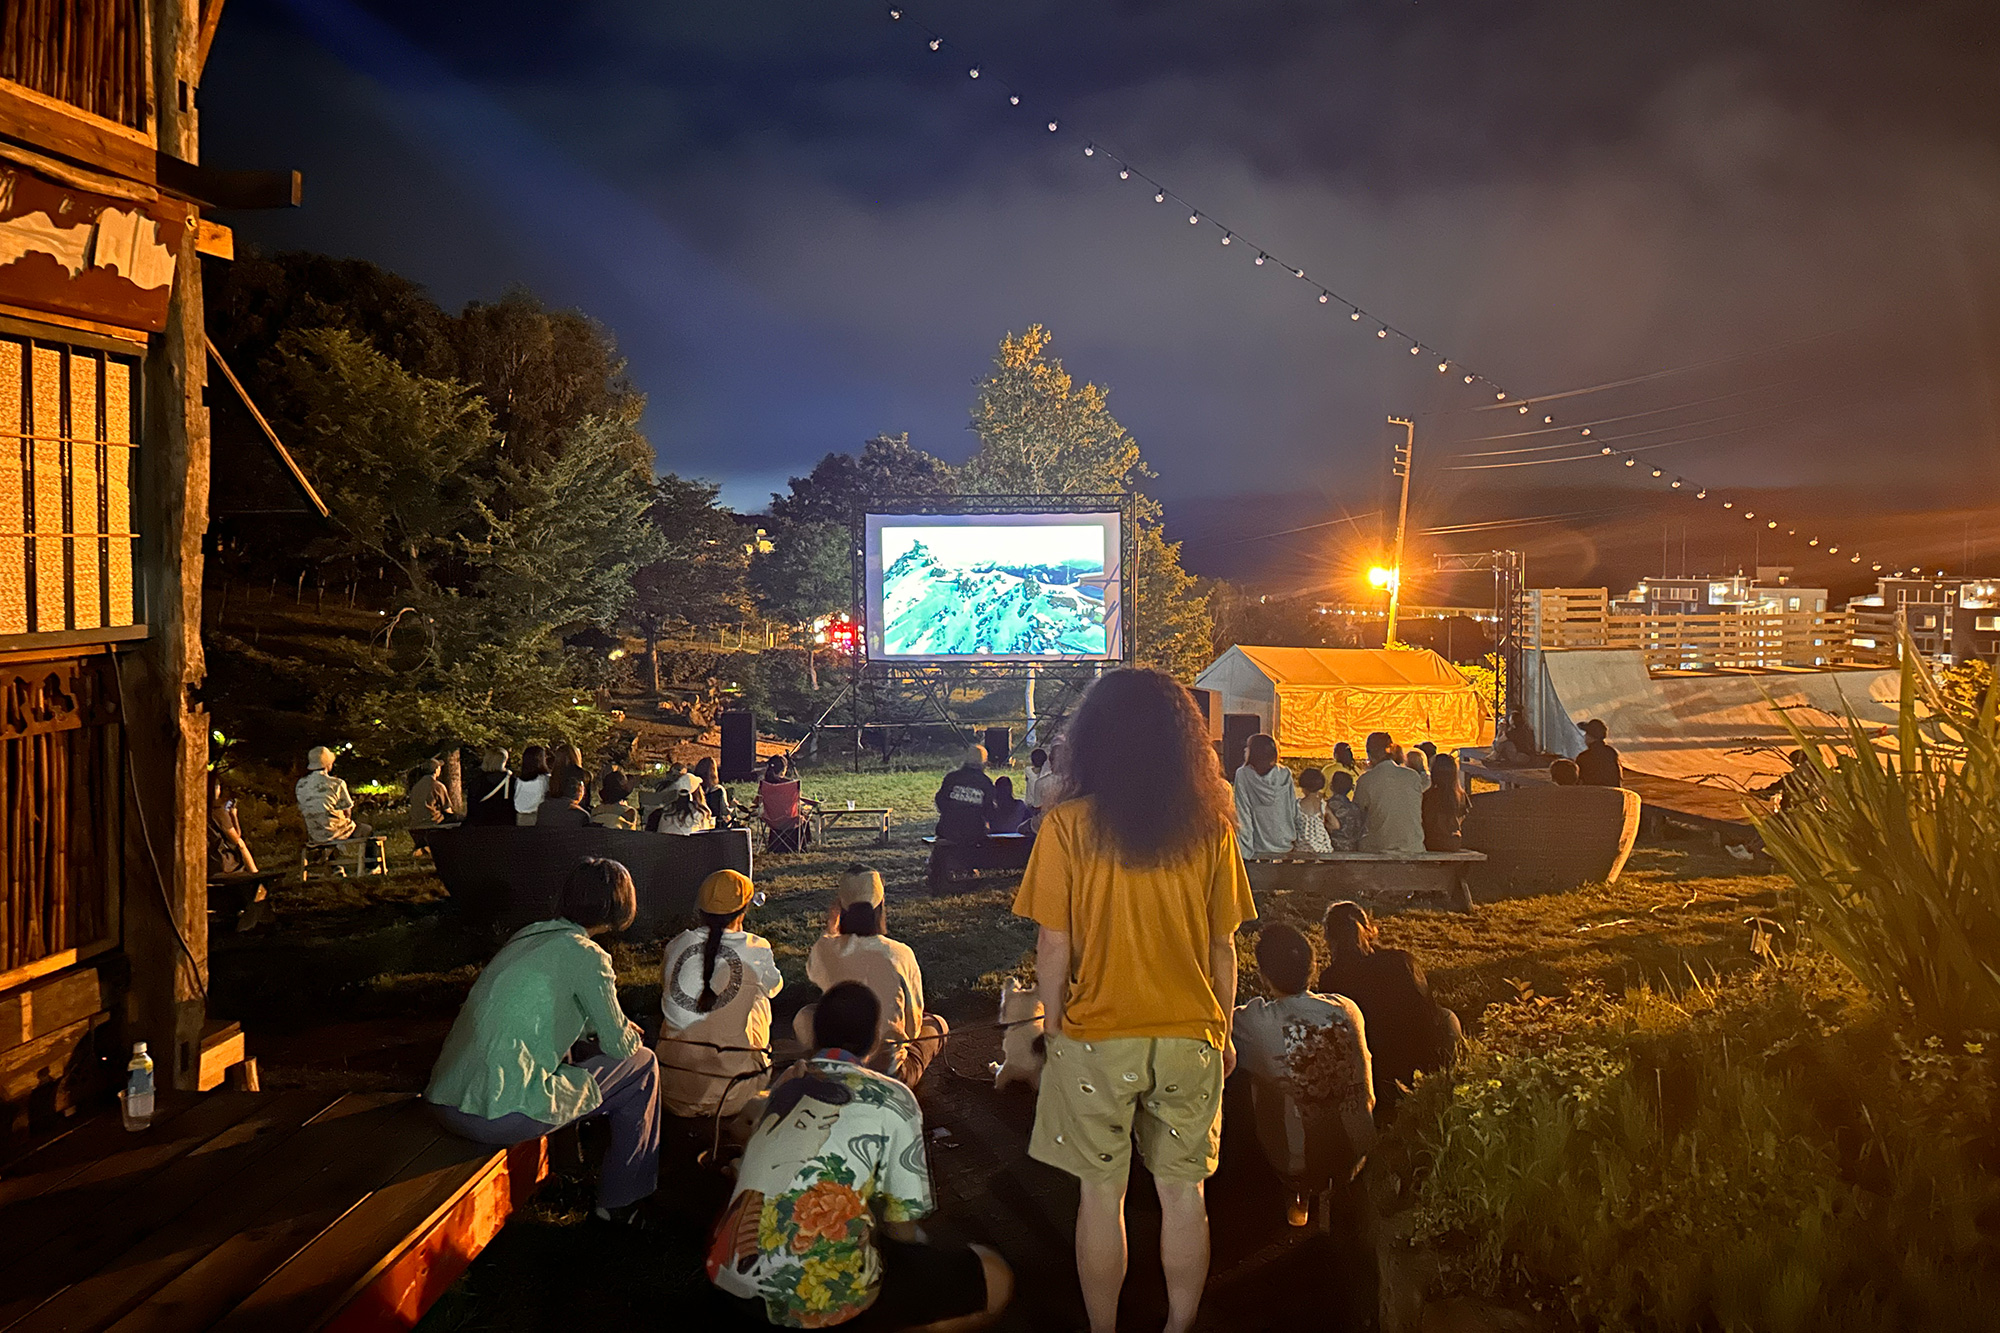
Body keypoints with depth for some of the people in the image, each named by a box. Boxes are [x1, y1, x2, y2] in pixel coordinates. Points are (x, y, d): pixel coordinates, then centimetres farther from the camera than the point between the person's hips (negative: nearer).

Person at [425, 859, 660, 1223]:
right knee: (641, 1065, 7)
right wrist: (632, 1034, 24)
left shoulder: (528, 935, 15)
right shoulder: (586, 956, -7)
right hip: (501, 1117, -8)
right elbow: (618, 1044, 2)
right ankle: (619, 1203, 17)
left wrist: (619, 1028, 36)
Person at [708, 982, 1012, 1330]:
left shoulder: (782, 1087, 15)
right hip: (818, 1296, -6)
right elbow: (901, 1227, 3)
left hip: (731, 1284, 7)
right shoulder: (892, 1099, 1)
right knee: (995, 1279, 7)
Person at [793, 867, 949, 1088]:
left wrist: (830, 930, 27)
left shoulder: (825, 949, -8)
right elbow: (913, 1023, 1)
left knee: (804, 1017, 29)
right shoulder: (900, 954, -10)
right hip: (888, 1068, -2)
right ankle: (905, 1075, 5)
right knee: (937, 1023, 26)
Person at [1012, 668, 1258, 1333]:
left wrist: (1053, 1025, 5)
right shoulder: (1210, 827, -5)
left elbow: (1053, 947, -9)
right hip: (1191, 1035, 2)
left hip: (1097, 1035, -2)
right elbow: (1223, 947, 1)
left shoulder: (1068, 826, -12)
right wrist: (1222, 1030, 14)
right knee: (1183, 1192, 15)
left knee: (1102, 1192, 12)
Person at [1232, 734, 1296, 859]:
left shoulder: (1242, 775, -9)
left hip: (1259, 848, -3)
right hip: (1285, 846, 3)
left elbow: (1242, 815, -11)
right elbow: (1294, 810, 3)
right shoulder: (1285, 774, -1)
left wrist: (1244, 850, -8)